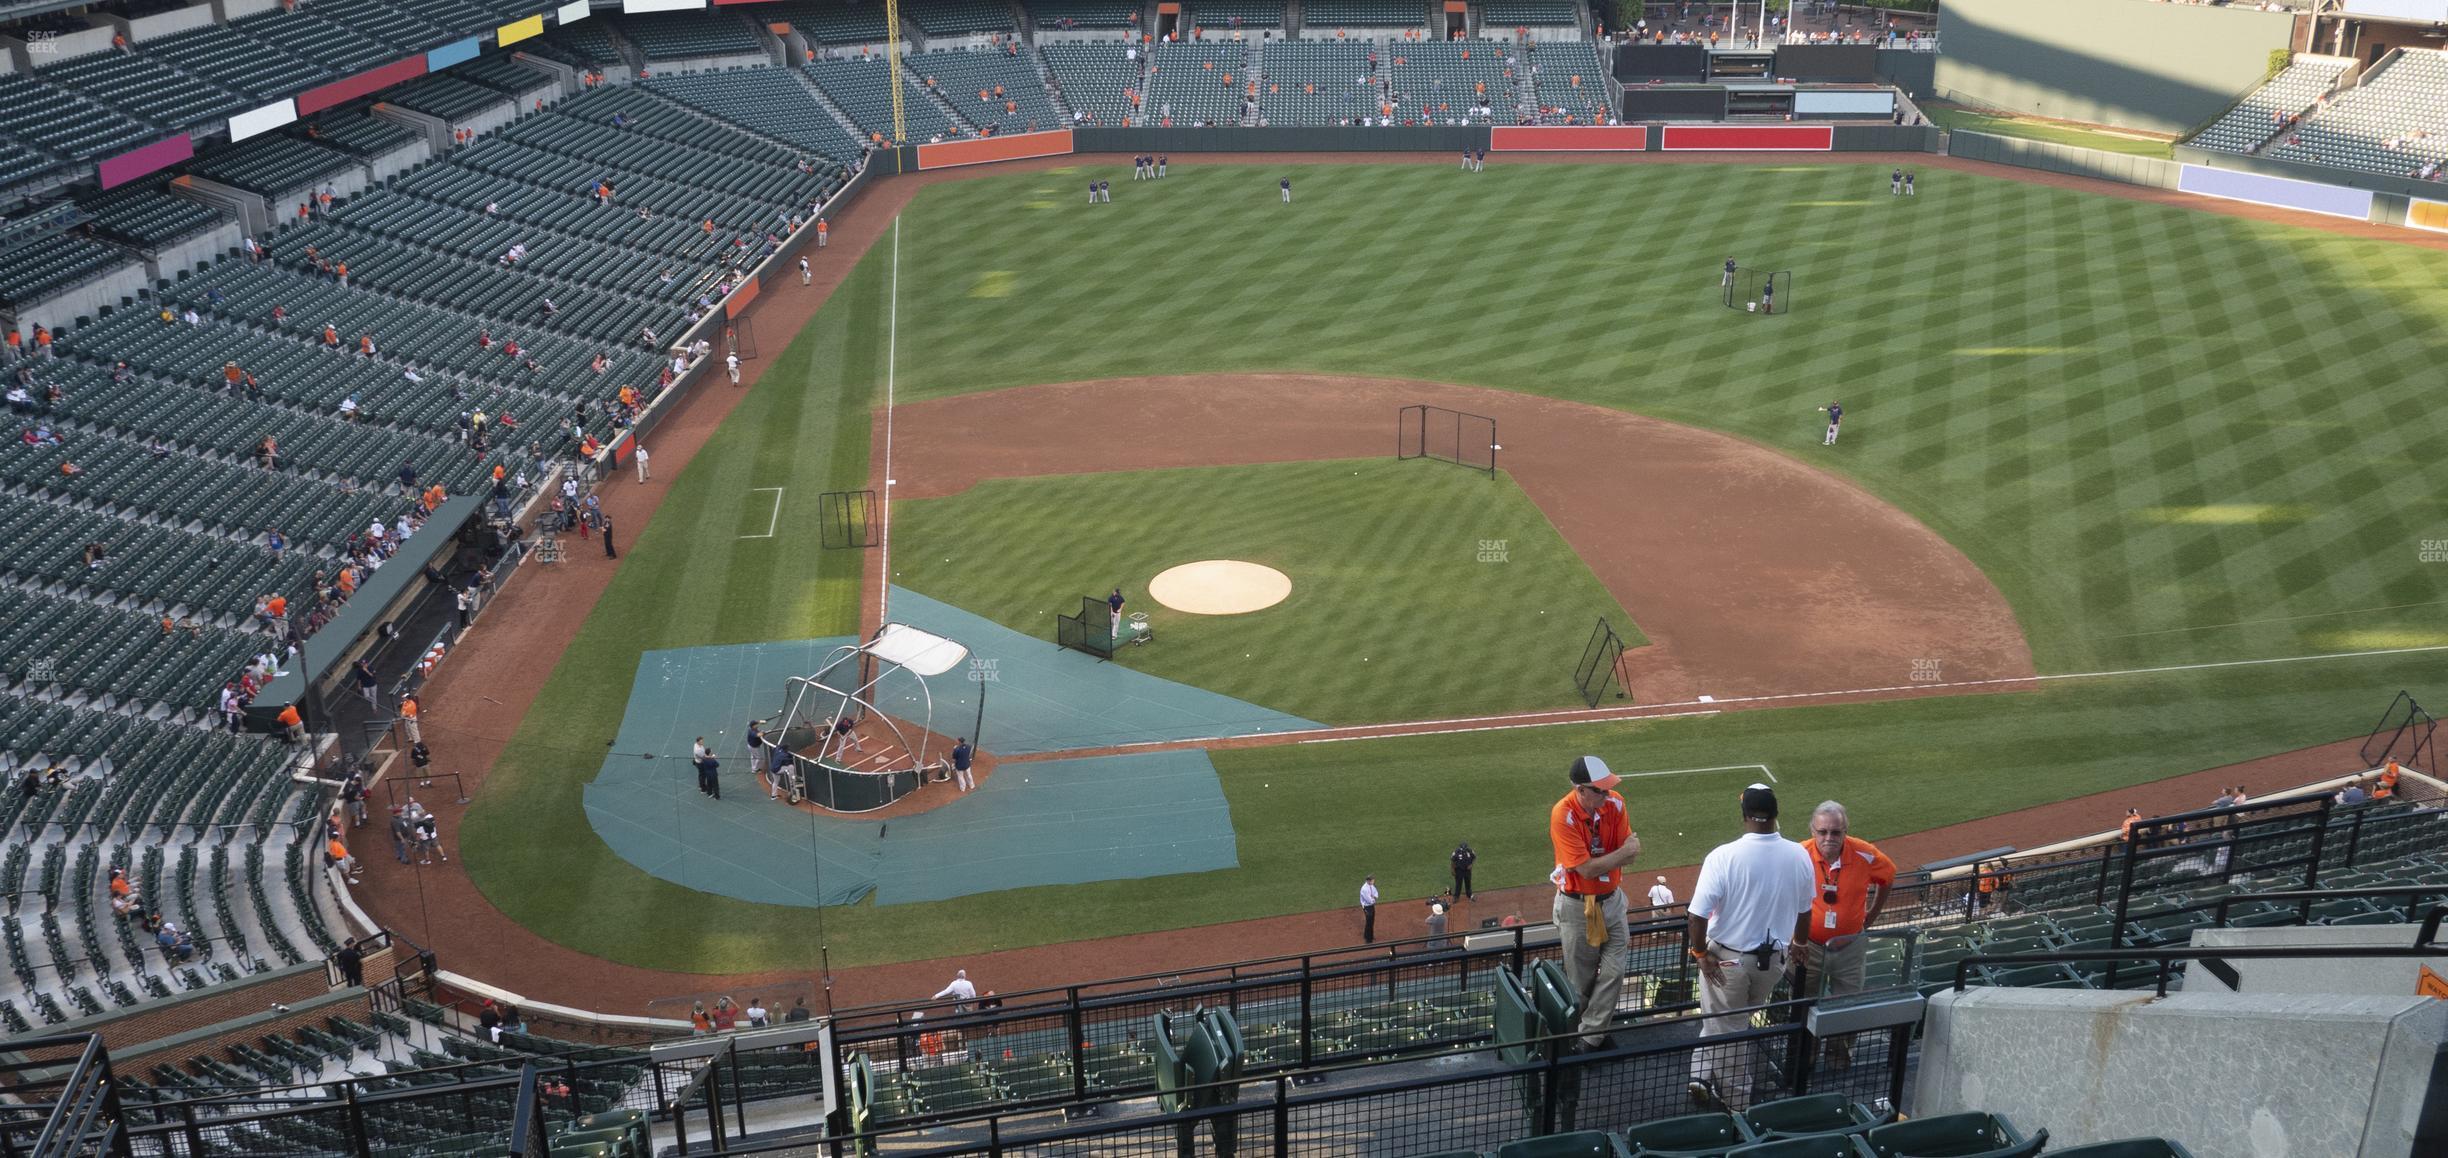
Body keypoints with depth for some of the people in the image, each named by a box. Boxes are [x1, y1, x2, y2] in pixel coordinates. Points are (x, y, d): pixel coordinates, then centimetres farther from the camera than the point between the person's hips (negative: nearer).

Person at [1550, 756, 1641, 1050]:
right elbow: (1587, 869, -25)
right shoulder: (1562, 816, -25)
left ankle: (1589, 1036, 14)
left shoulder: (1615, 803, -10)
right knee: (1581, 977, 8)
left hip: (1611, 899, 4)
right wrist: (1623, 852, -19)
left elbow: (1627, 856, -8)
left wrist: (1600, 862, -26)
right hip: (1577, 904, -4)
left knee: (1614, 970, 3)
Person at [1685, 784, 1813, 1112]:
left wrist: (1700, 953, -7)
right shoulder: (1799, 856, -9)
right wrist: (1798, 945, 24)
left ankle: (1735, 1104, 26)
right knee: (1736, 1021, 26)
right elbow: (1804, 913, 6)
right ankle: (1706, 1075, 30)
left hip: (1727, 959, -3)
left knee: (1727, 1029, 14)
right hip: (1775, 959, 3)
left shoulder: (1723, 857, -22)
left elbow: (1697, 916, -23)